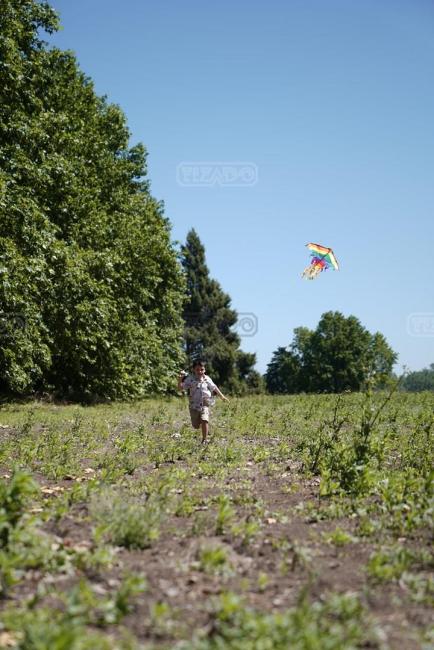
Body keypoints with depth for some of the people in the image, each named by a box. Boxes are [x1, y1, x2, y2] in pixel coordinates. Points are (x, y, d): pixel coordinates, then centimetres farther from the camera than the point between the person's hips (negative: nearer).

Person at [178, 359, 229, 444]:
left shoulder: (207, 379, -1)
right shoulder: (190, 379, -8)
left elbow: (214, 388, 14)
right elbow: (181, 388, -14)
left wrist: (222, 396, 18)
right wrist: (180, 381, -33)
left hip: (204, 405, 0)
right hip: (194, 406, 0)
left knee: (204, 421, -21)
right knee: (196, 426, 8)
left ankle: (205, 439, -7)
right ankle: (206, 427, 43)